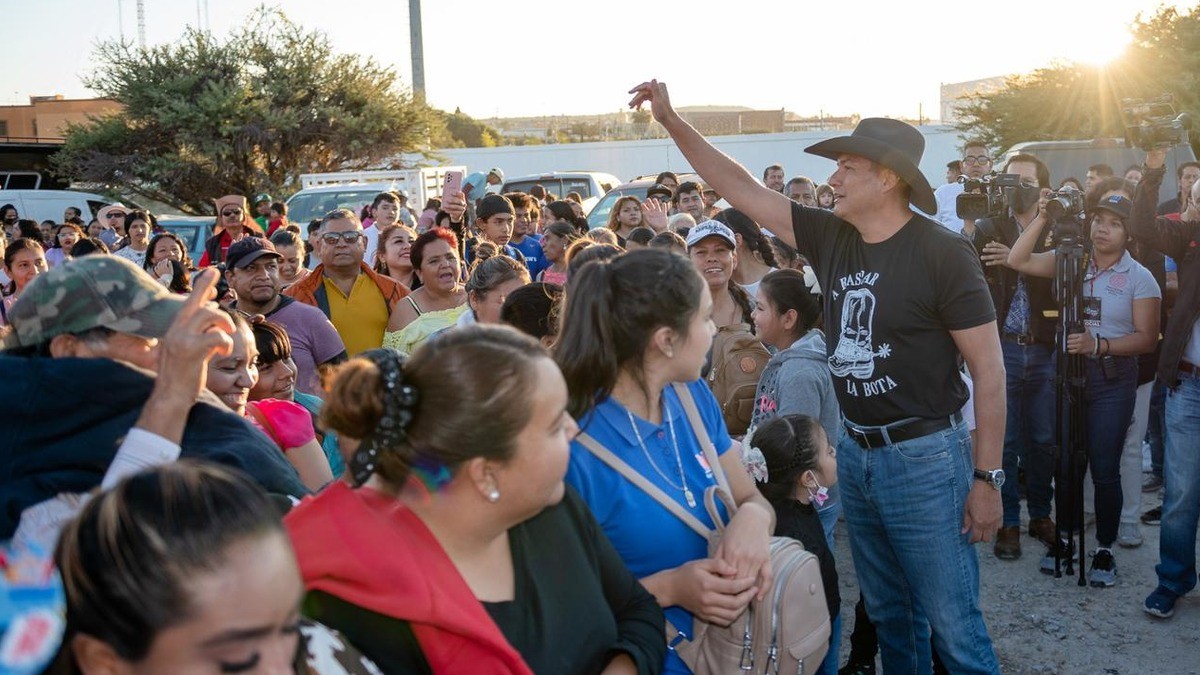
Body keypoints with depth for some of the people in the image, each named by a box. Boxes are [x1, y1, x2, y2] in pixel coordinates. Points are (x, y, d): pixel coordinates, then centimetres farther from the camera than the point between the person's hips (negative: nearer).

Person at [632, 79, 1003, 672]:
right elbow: (742, 191, 6)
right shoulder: (830, 236, 2)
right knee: (889, 616, 19)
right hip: (855, 453, 6)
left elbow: (988, 368, -11)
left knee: (954, 626, 3)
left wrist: (987, 478, -13)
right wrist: (673, 122, 1)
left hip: (925, 457, -6)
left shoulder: (942, 253, -14)